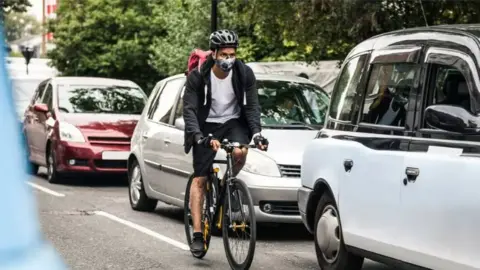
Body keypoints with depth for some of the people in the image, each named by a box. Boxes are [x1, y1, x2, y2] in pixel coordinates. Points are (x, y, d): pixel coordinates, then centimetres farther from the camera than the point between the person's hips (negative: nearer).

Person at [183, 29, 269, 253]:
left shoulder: (244, 74, -13)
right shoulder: (197, 76, -17)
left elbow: (252, 106, -11)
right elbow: (189, 109, -20)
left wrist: (256, 132, -27)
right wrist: (198, 136, -36)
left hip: (234, 121, 1)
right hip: (207, 125, -1)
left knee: (240, 152, -32)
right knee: (199, 179, -6)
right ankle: (197, 234, -4)